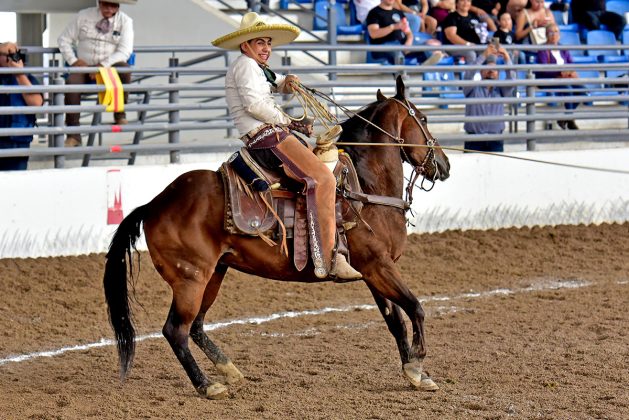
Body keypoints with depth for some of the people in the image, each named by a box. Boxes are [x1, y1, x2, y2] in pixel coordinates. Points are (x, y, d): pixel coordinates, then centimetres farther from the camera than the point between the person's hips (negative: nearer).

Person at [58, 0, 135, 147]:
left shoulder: (125, 21, 0)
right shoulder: (83, 16, 4)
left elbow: (124, 51, -10)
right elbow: (64, 40, 8)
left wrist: (103, 66, -24)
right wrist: (74, 60, -9)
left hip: (110, 68, 0)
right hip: (84, 67, 0)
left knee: (124, 68, -35)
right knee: (72, 82, -32)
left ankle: (120, 114, -20)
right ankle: (73, 134, -32)